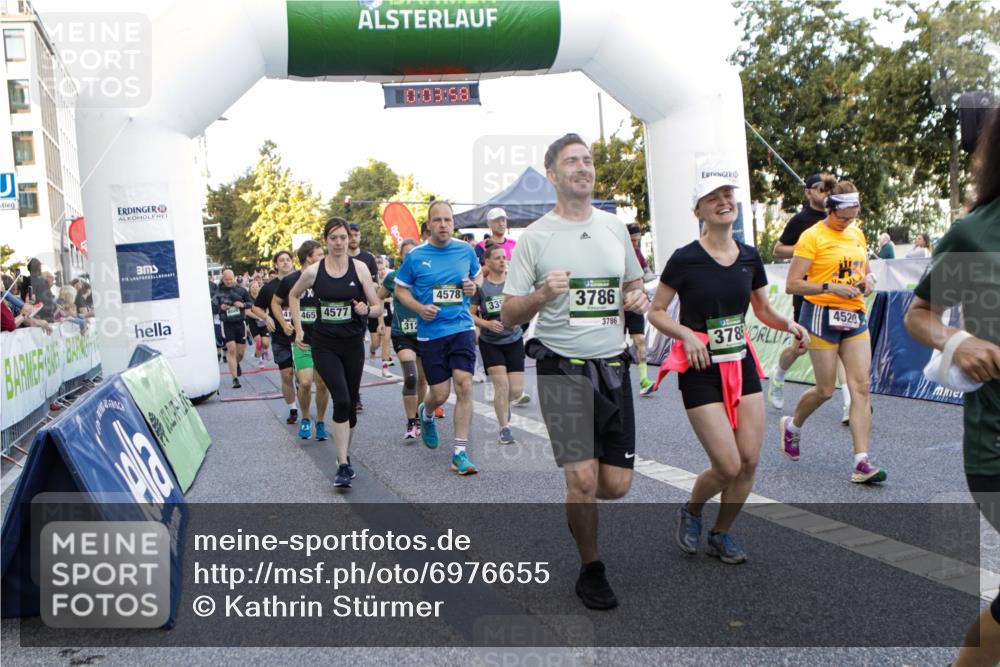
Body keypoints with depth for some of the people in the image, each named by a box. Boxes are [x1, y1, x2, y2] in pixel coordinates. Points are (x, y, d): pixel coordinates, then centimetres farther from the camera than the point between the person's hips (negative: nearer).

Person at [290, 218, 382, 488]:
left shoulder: (359, 268, -4)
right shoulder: (313, 271, -4)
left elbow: (378, 308, -2)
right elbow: (294, 296, 16)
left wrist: (367, 309, -24)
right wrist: (298, 329, 9)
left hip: (353, 344, 2)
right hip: (324, 345, -2)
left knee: (350, 404, 9)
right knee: (341, 400, -17)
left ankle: (345, 455, 31)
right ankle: (343, 466, -12)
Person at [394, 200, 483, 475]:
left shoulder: (466, 251, 3)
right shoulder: (416, 256, -3)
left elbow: (478, 275, 21)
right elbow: (401, 289, 7)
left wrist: (474, 285, -3)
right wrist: (419, 307, -10)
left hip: (462, 327, 1)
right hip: (430, 332, -1)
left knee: (464, 386, -12)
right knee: (440, 394, 3)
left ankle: (460, 453, -3)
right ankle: (425, 413, 43)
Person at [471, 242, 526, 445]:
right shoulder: (480, 285, -7)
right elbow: (470, 314, -4)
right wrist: (487, 324, -20)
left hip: (514, 340, 2)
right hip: (490, 342, -2)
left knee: (517, 389, 0)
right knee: (501, 385, -10)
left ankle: (504, 404, 37)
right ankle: (504, 429, 7)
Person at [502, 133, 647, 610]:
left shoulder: (614, 227, 10)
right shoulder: (534, 237, -3)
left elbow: (634, 284, 23)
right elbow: (509, 316, -3)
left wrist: (638, 298, 0)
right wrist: (543, 295, -22)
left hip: (613, 367, 4)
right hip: (563, 369, -4)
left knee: (617, 485, 3)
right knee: (584, 479, -10)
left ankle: (575, 509, 38)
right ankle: (590, 569, 14)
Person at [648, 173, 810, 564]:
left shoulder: (750, 257, 5)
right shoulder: (685, 259, -11)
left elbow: (764, 310, 16)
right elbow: (656, 312, -4)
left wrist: (789, 325, -3)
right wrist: (687, 334, -20)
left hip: (742, 365, 5)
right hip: (701, 370, -5)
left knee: (749, 461, 1)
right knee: (728, 466, -9)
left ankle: (721, 534, 24)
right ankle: (691, 512, 23)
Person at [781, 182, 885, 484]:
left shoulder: (858, 234, 13)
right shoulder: (812, 236, -7)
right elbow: (792, 284, -11)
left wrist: (868, 280, 3)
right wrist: (831, 287, -21)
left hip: (855, 317, 6)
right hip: (822, 315, -5)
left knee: (861, 386, -6)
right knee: (825, 390, -1)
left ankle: (862, 463, -7)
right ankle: (792, 425, 31)